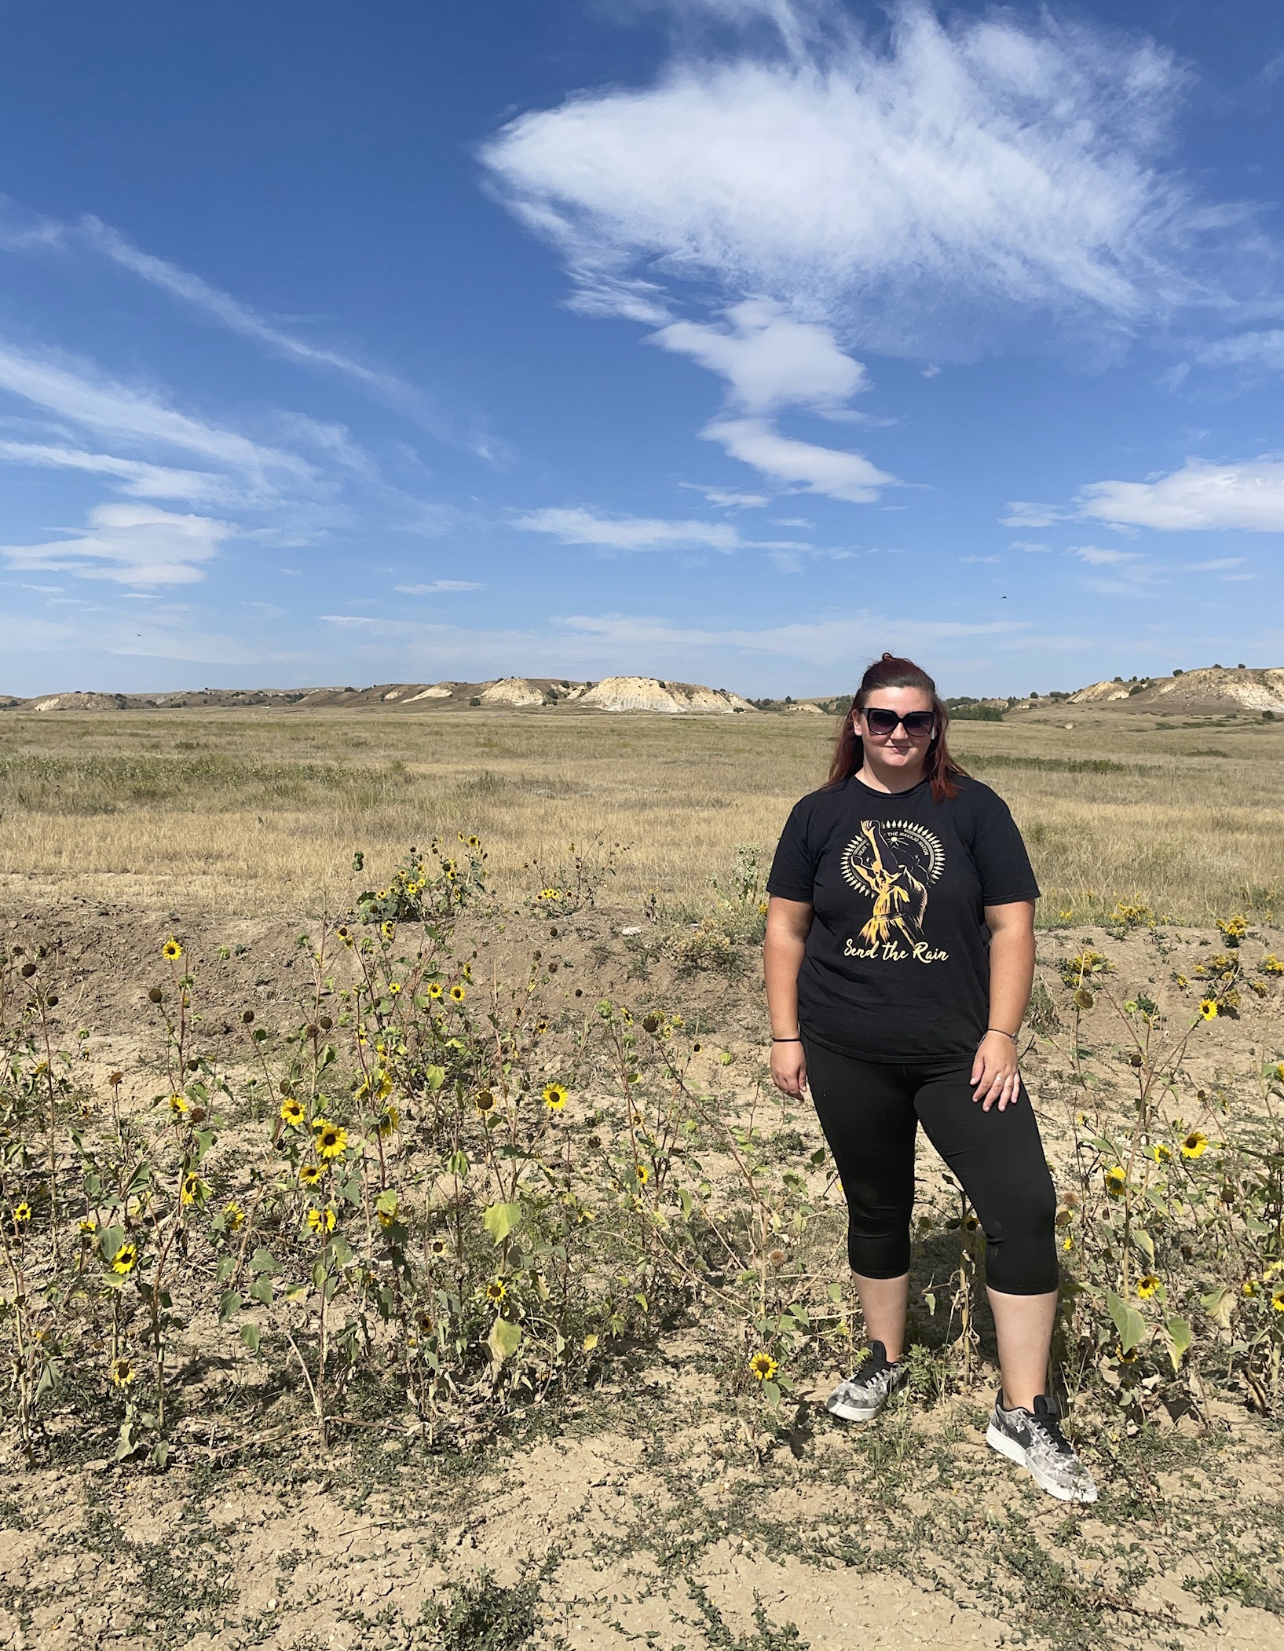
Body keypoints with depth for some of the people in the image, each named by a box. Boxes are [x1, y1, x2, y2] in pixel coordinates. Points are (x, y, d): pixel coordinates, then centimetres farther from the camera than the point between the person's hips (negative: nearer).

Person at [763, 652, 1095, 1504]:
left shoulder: (974, 809, -2)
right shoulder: (821, 815, 2)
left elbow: (1011, 924, -2)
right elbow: (786, 929, 5)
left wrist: (1001, 1034, -9)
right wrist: (786, 1035, 1)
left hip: (957, 1052, -1)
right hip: (847, 1057, 1)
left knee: (1026, 1207, -8)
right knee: (877, 1210, 15)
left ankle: (1024, 1413, 9)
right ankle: (885, 1359, 40)